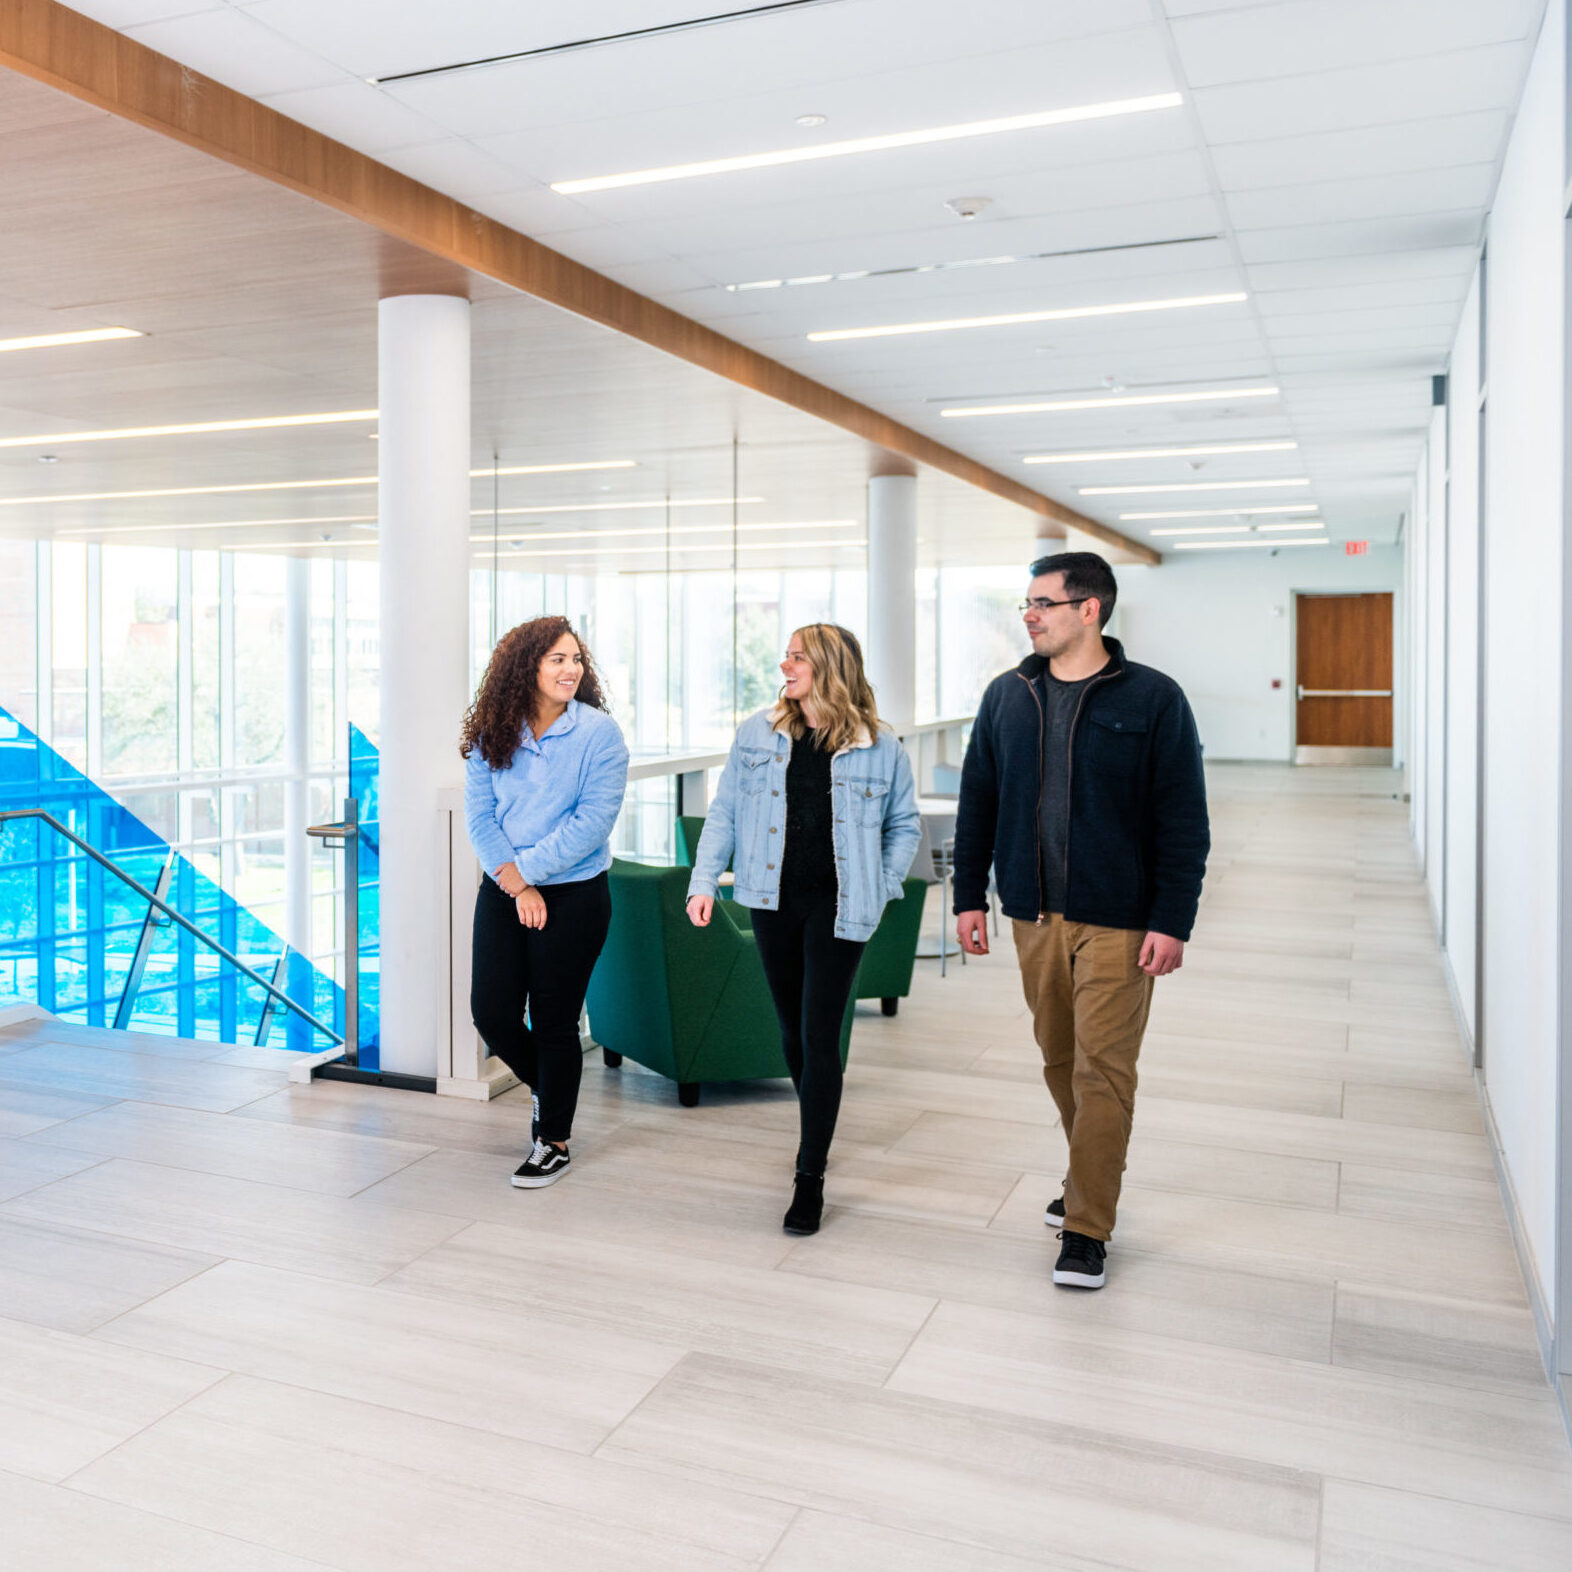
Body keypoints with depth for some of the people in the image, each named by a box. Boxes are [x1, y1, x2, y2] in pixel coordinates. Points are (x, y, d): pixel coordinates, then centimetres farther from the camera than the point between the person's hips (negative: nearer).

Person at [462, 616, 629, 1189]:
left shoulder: (598, 733, -9)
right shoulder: (491, 734, 1)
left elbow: (593, 821, -15)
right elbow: (479, 815, -2)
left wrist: (526, 869, -15)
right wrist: (514, 883, -13)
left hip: (573, 895, -3)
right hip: (503, 892, 4)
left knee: (554, 1022, 5)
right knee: (492, 1013, 4)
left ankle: (553, 1141, 25)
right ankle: (547, 1088, 36)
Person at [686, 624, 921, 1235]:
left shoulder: (879, 746, -4)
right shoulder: (757, 733, 3)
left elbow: (904, 826, 7)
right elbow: (724, 812, 6)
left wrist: (879, 889, -1)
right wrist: (704, 880, -2)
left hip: (837, 908, -3)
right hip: (774, 902, 3)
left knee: (820, 1036, -5)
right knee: (793, 1029, 15)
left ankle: (810, 1178, 3)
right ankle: (815, 1134, 40)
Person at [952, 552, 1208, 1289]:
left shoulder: (1152, 698, -6)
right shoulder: (1007, 696, 6)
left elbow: (1183, 821, -7)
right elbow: (977, 801, 12)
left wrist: (1172, 921, -11)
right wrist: (970, 896, 8)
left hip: (1116, 921, -4)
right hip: (1034, 916, 5)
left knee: (1102, 1070, -2)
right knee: (1059, 1061, 14)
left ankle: (1086, 1230, 9)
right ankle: (1090, 1179, 35)